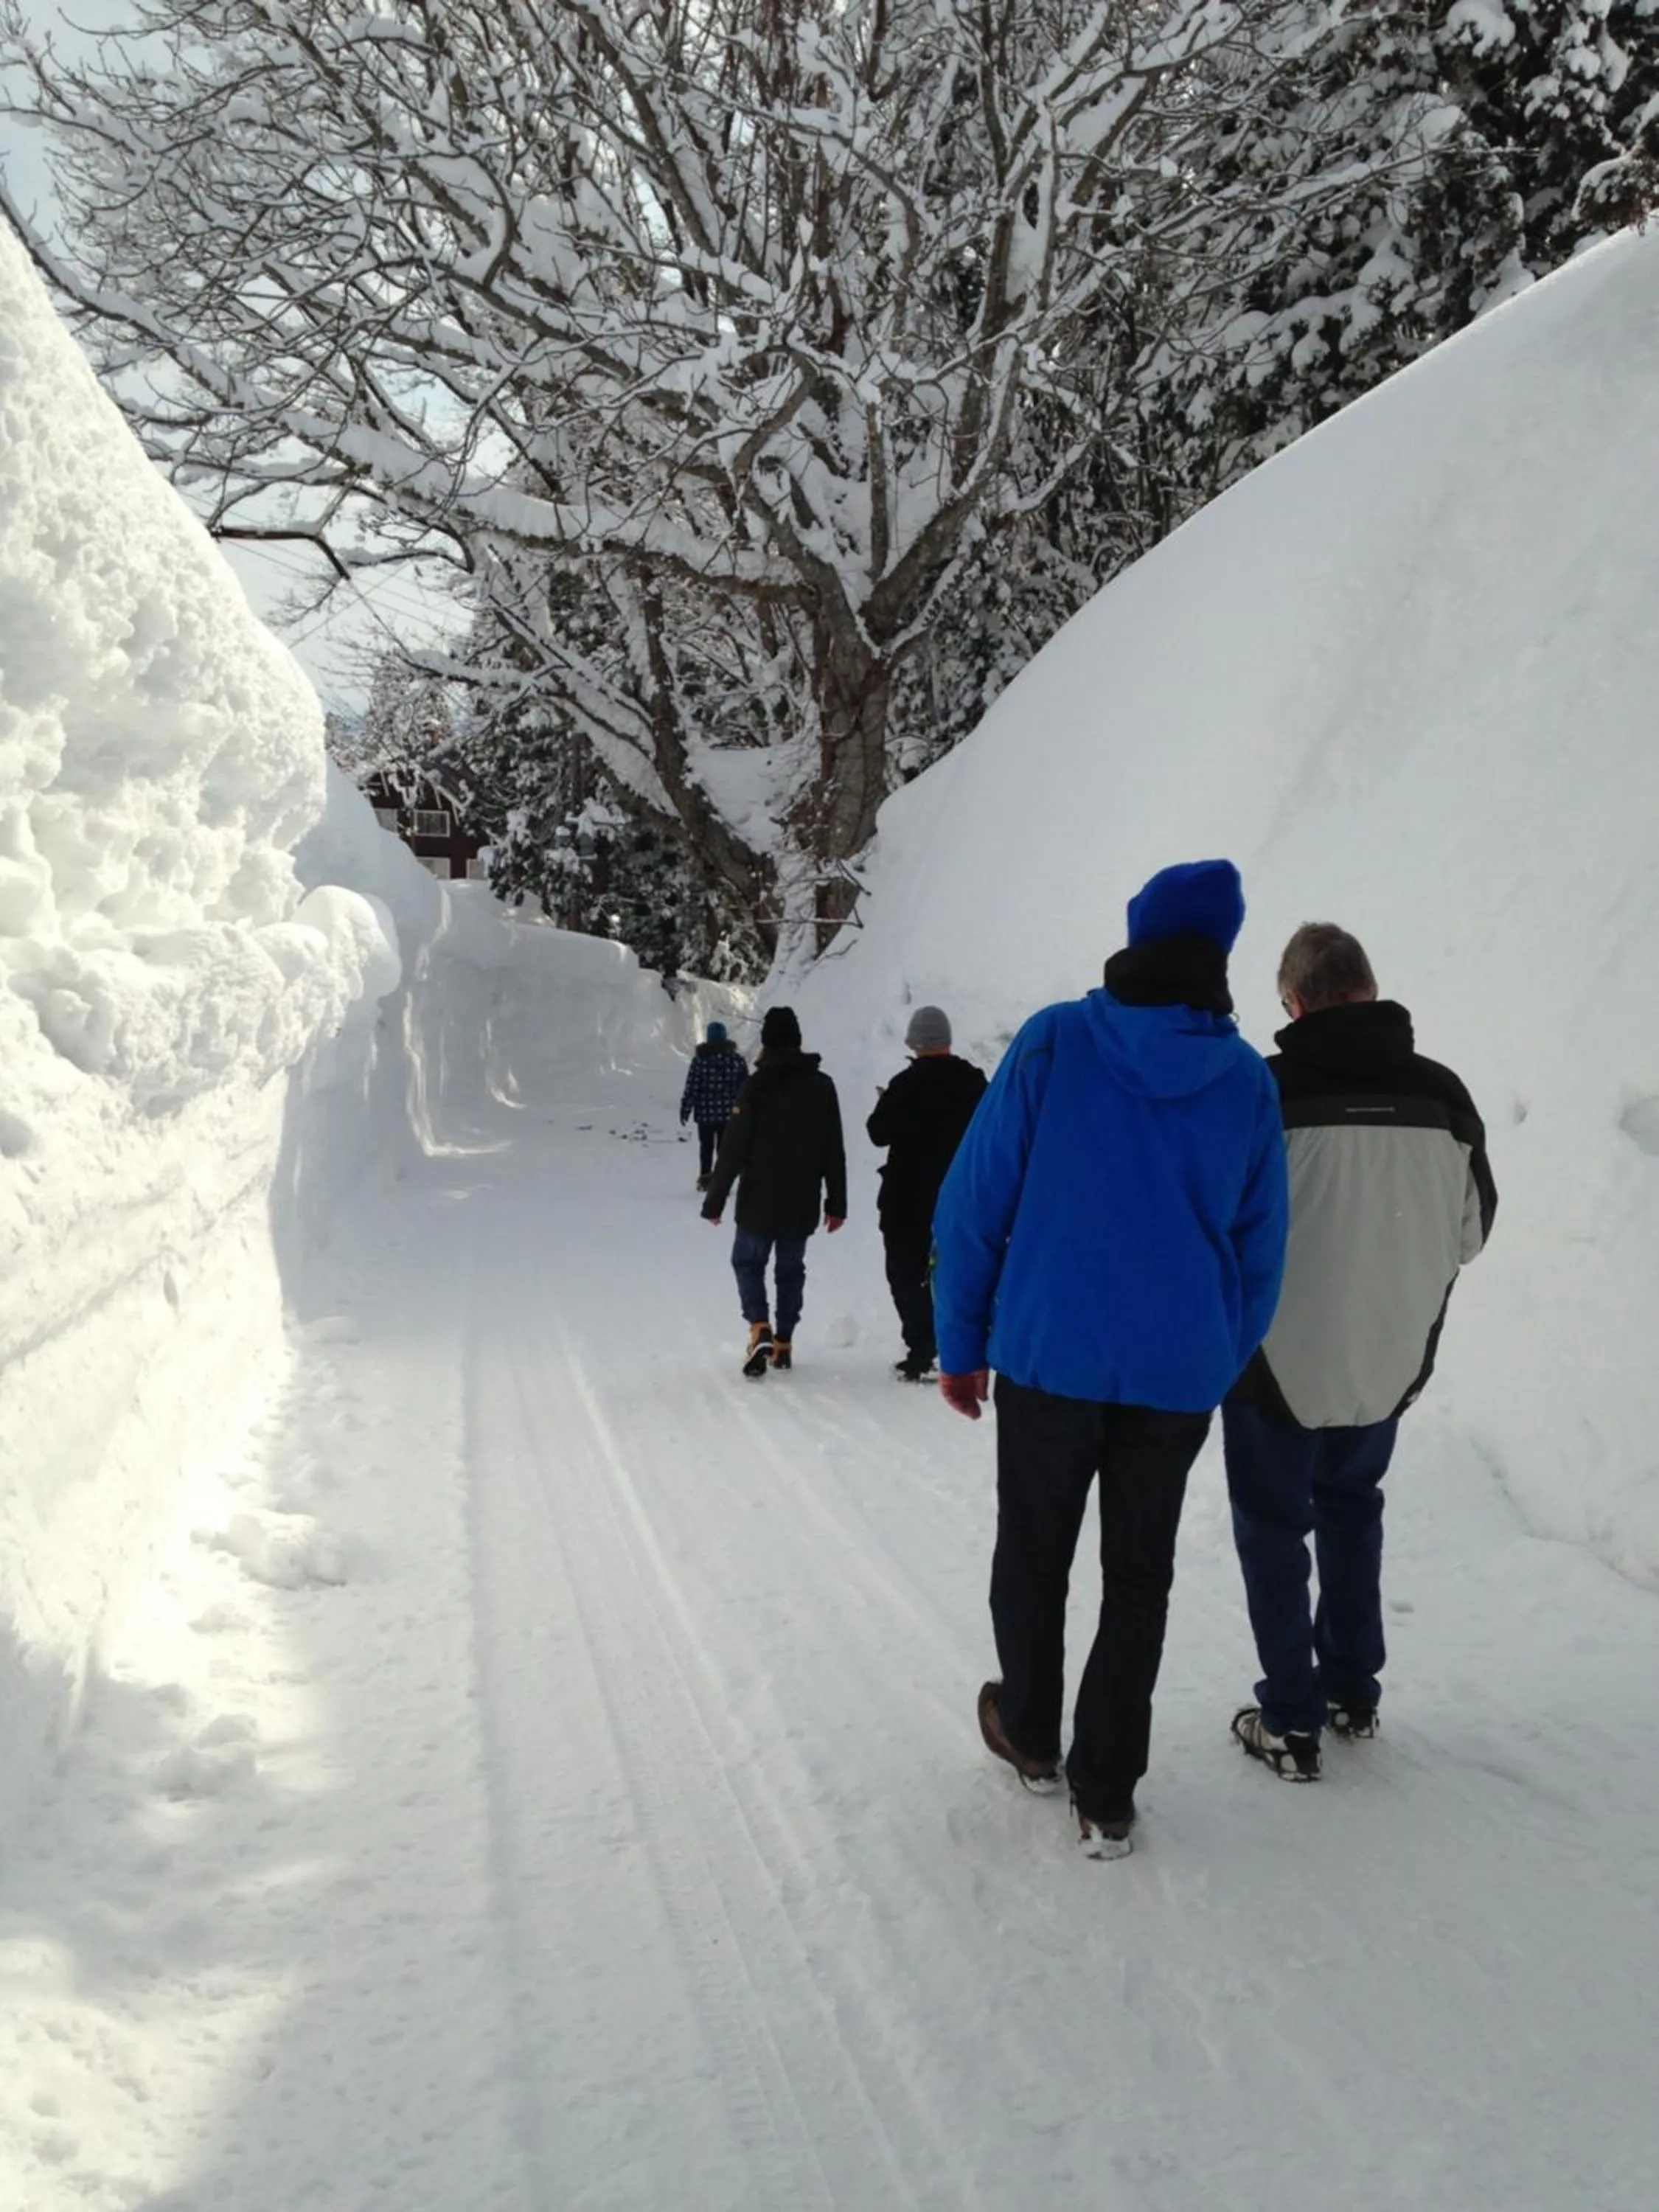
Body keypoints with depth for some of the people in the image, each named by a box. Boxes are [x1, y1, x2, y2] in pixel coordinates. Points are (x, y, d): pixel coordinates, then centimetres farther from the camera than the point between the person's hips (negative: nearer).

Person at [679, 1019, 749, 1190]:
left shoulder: (700, 1059, -8)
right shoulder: (737, 1059, -2)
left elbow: (691, 1087, -9)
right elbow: (745, 1087, 0)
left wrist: (685, 1110, -2)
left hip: (705, 1113, -1)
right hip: (729, 1113, 1)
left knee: (706, 1147, 14)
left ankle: (705, 1178, 16)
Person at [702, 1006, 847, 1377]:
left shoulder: (758, 1085, -12)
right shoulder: (822, 1085, 1)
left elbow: (733, 1150, -12)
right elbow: (834, 1151, 5)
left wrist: (715, 1201, -5)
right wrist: (836, 1203, 12)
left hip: (760, 1201, -3)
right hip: (803, 1204, 3)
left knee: (748, 1262, 12)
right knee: (791, 1267, 15)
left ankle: (760, 1328, -9)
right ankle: (784, 1343, 18)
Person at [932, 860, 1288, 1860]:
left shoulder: (1054, 1044, -9)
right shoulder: (1247, 1080, -2)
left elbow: (973, 1204, -8)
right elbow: (1261, 1253, 5)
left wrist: (962, 1343, 2)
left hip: (1048, 1358, -1)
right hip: (1178, 1375, 2)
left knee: (1032, 1555, 19)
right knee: (1139, 1578, 13)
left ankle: (1031, 1735, 37)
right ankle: (1107, 1797, 18)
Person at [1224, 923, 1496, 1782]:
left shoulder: (1268, 1090, -20)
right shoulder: (1442, 1093, -7)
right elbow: (1470, 1230, 4)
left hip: (1281, 1357, -4)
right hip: (1390, 1358, 4)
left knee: (1274, 1526, 12)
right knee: (1351, 1506, 25)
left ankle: (1291, 1721, 15)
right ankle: (1354, 1690, 33)